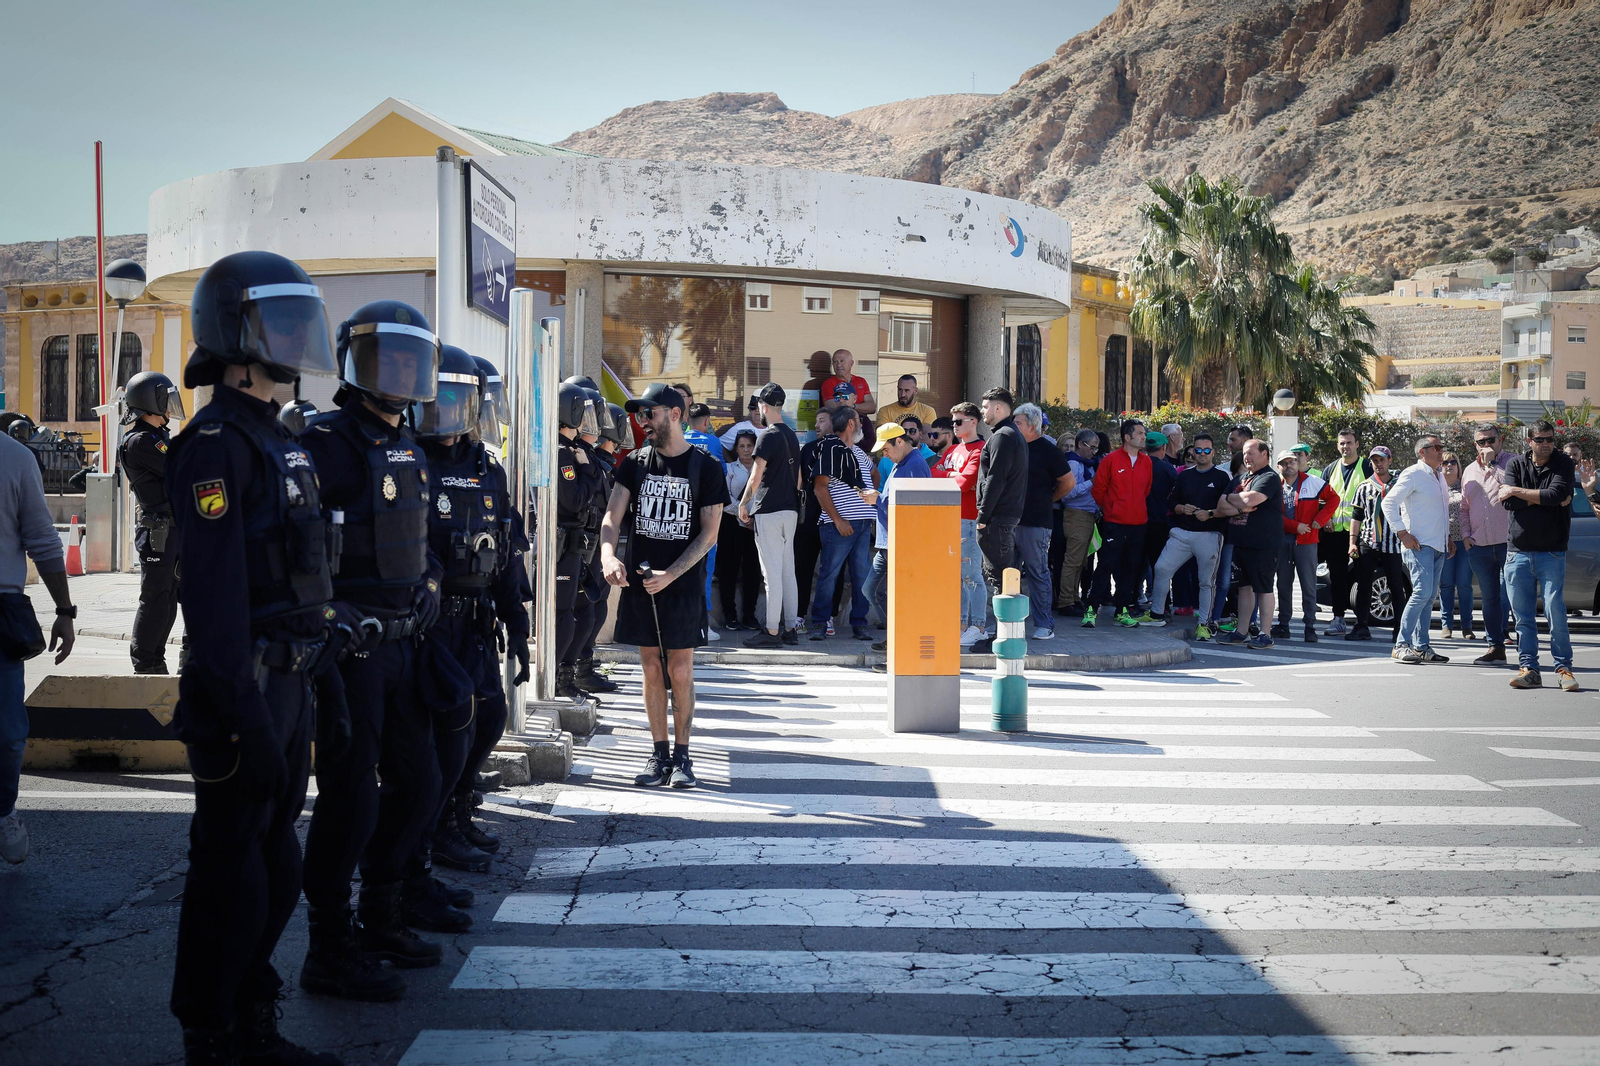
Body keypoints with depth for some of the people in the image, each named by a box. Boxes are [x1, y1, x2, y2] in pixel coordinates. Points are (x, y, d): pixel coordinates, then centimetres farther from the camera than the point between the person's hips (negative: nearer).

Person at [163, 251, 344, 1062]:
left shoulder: (283, 443, 15)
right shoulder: (216, 445, -14)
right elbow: (213, 597, -21)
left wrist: (326, 695, 18)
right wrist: (246, 719, -24)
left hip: (289, 685, 9)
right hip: (242, 694, -9)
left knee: (276, 870, 16)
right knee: (232, 879, 1)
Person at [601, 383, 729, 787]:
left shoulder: (705, 468, -2)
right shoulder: (635, 463, 7)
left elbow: (709, 533, -5)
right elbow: (613, 516, 0)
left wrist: (670, 575, -15)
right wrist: (608, 555, -21)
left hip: (682, 585, -3)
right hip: (638, 582, 3)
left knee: (680, 671, 0)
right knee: (651, 670, 7)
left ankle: (681, 754, 11)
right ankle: (659, 753, 15)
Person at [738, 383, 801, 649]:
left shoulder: (768, 436, -12)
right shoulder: (792, 436, 14)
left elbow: (756, 477, -14)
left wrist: (744, 503, -3)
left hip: (769, 511, -8)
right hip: (790, 510, 8)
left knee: (772, 573, -7)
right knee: (788, 571, 11)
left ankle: (772, 632, -6)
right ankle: (791, 628, 14)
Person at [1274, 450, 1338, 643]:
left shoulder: (1312, 482, 0)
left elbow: (1333, 498, 1)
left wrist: (1320, 520, -8)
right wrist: (1296, 526, -12)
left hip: (1306, 541, -3)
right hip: (1282, 541, 3)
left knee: (1308, 586, -3)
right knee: (1283, 585, 9)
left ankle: (1310, 627, -1)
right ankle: (1283, 625, 16)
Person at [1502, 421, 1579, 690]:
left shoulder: (1564, 464, 1)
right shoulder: (1516, 465, 8)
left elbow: (1556, 494, -17)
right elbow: (1509, 503, -6)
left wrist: (1517, 491, -9)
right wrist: (1545, 498, -12)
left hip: (1552, 552, -2)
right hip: (1518, 551, 3)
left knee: (1556, 612, -7)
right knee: (1522, 614, 3)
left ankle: (1563, 668, 4)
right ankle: (1529, 669, 8)